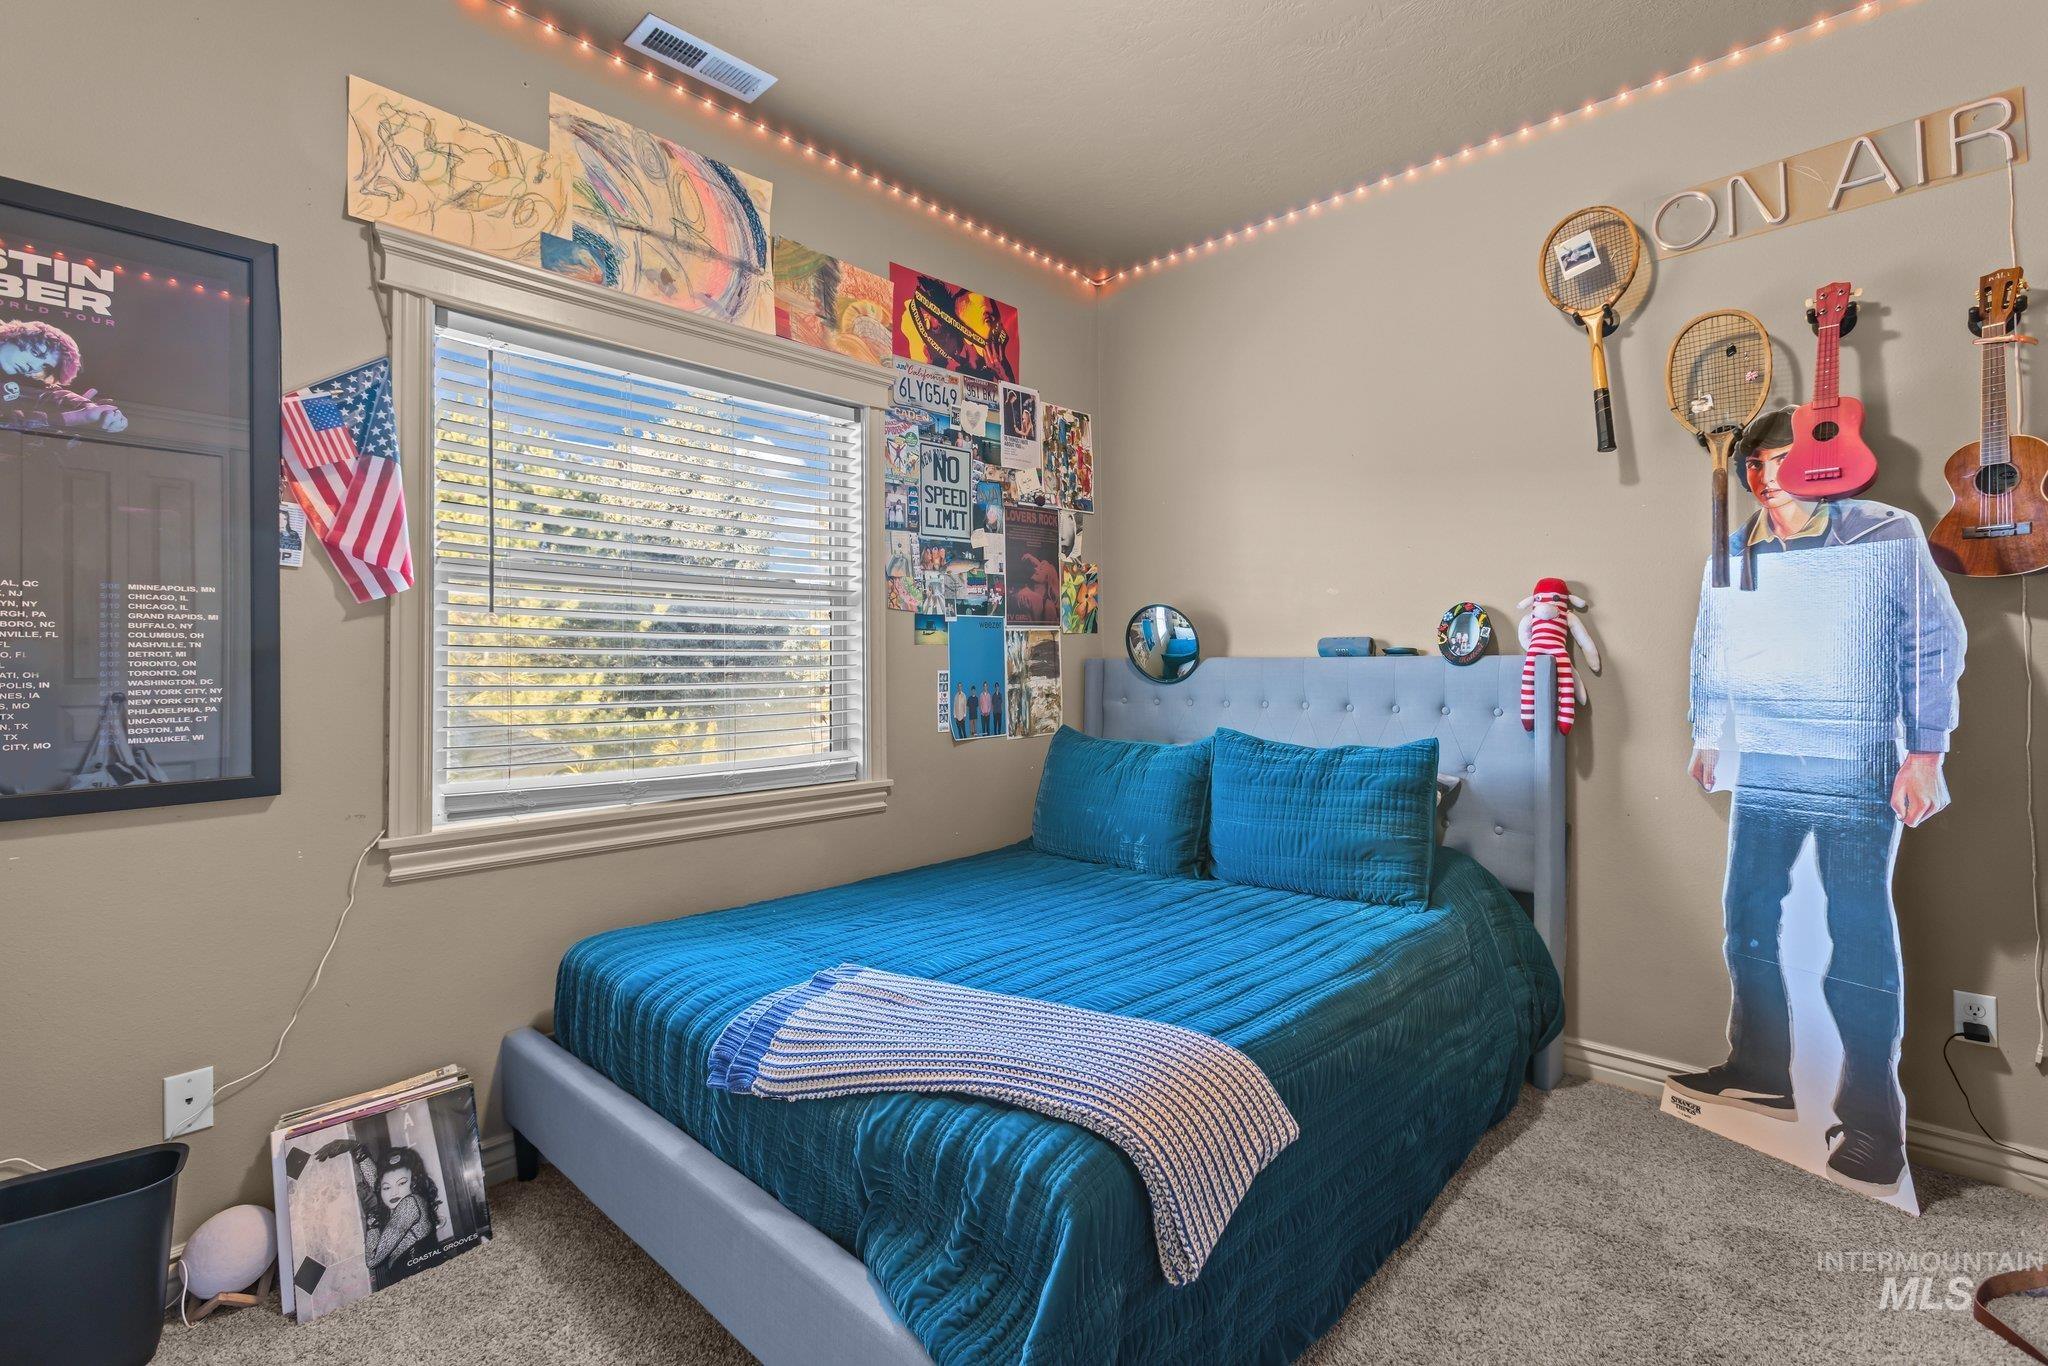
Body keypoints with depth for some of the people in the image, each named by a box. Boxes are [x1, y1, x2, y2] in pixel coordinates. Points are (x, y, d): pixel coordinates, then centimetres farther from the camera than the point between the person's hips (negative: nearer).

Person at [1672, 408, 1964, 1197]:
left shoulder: (1889, 536, -2)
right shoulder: (1732, 556, 8)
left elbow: (1936, 644, -1)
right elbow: (1708, 653, 17)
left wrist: (1926, 751, -6)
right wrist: (1706, 735, 18)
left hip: (1858, 775, -4)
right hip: (1761, 771, 5)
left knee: (1860, 943, 1)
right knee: (1747, 923, 10)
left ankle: (1873, 1121, 16)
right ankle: (1761, 1075, 27)